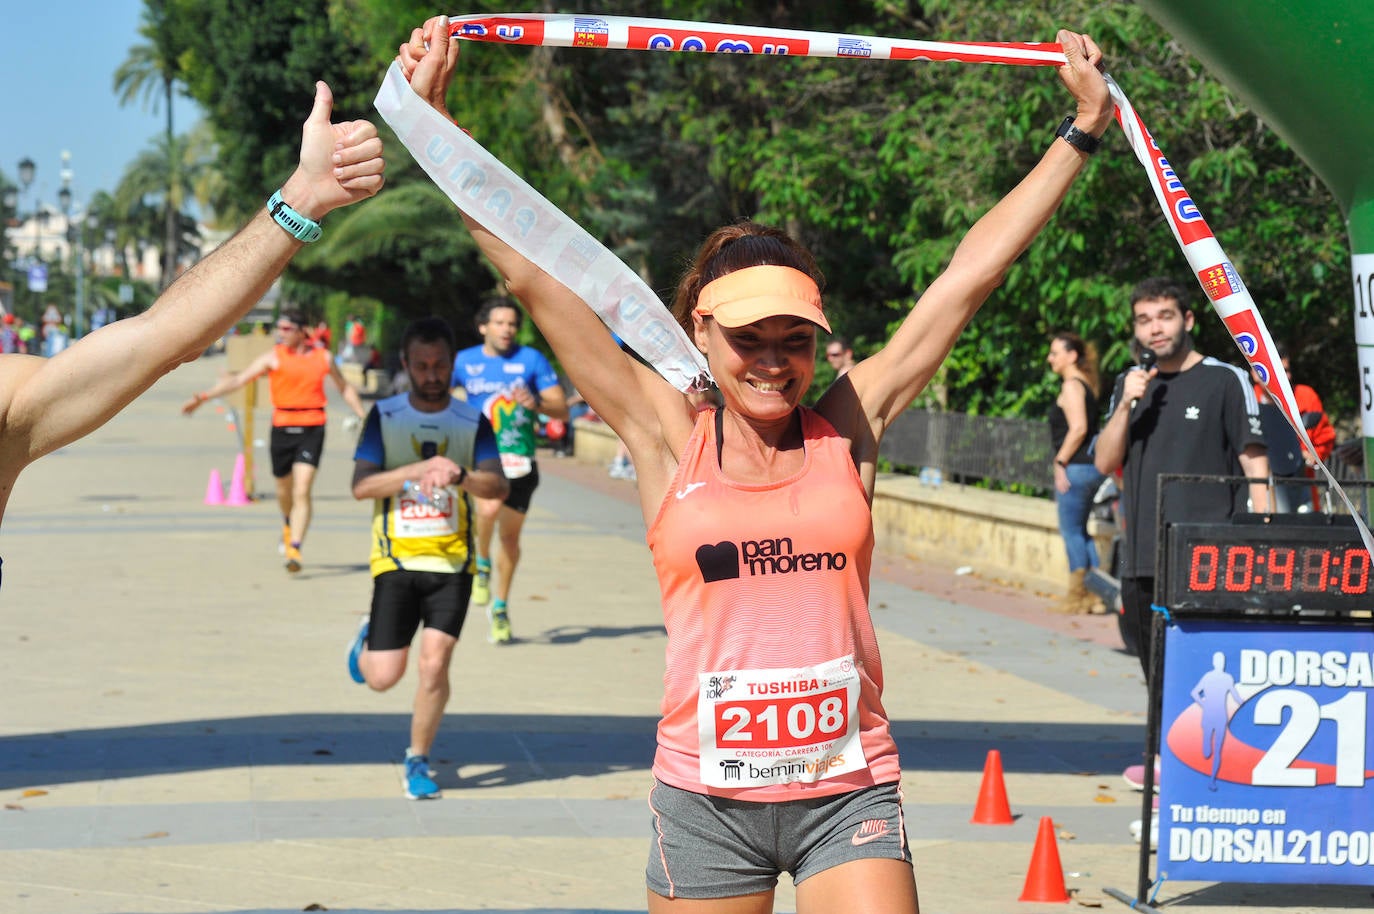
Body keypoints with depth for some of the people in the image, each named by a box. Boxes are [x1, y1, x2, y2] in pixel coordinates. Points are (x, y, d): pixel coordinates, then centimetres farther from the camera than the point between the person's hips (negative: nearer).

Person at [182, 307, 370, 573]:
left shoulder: (323, 358, 7)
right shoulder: (274, 357, 2)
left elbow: (345, 388, 22)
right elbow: (239, 380, -2)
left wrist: (364, 418, 19)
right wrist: (202, 397, -9)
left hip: (312, 429, -1)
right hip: (282, 428, 1)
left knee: (302, 491, -15)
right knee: (284, 488, 15)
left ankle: (294, 549, -16)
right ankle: (288, 524, 48)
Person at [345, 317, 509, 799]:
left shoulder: (473, 423, 4)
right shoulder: (384, 416, 1)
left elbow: (499, 486, -8)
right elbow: (361, 486, -7)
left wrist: (459, 477, -28)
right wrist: (420, 469, -19)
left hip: (452, 560, 0)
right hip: (397, 559, 0)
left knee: (434, 665, -11)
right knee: (383, 678, -2)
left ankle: (418, 762, 9)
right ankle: (367, 638, 35)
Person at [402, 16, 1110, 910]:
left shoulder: (848, 427, 4)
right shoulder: (670, 439, 1)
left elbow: (971, 273, 7)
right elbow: (533, 274, 2)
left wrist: (1082, 131, 11)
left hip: (850, 795, 0)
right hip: (705, 796, 0)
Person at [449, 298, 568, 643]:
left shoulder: (532, 360, 0)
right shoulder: (465, 362, 4)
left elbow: (562, 410, -1)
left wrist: (536, 404, -21)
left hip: (519, 459, 1)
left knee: (510, 536, 9)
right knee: (489, 506, -32)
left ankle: (500, 608, 28)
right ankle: (482, 563, -2)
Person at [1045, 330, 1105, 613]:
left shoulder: (1072, 386, -11)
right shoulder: (1086, 384, 17)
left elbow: (1078, 428, -21)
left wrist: (1061, 462, -16)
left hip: (1075, 469, -9)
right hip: (1090, 468, 9)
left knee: (1072, 532, -3)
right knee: (1079, 532, 14)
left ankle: (1077, 595, -1)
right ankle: (1093, 594, 14)